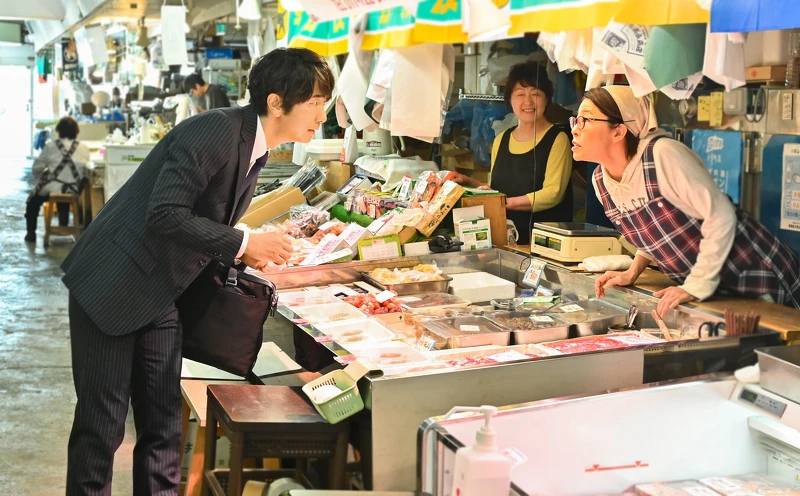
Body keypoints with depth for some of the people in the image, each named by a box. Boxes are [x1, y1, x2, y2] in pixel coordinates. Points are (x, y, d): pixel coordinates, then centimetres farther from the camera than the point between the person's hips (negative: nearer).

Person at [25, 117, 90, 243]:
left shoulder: (51, 146, -8)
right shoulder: (83, 148, -3)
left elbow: (37, 168, -4)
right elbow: (85, 169, 3)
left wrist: (41, 181, 15)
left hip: (51, 188, -3)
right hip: (73, 191, 3)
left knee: (33, 202, 26)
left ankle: (31, 233, 23)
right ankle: (64, 227, 43)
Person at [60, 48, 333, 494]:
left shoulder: (253, 148, 8)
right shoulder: (215, 131, -20)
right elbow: (165, 215, -26)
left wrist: (248, 253, -1)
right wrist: (243, 243, -22)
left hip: (160, 298, 9)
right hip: (111, 287, -8)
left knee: (164, 427, 10)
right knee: (102, 427, 0)